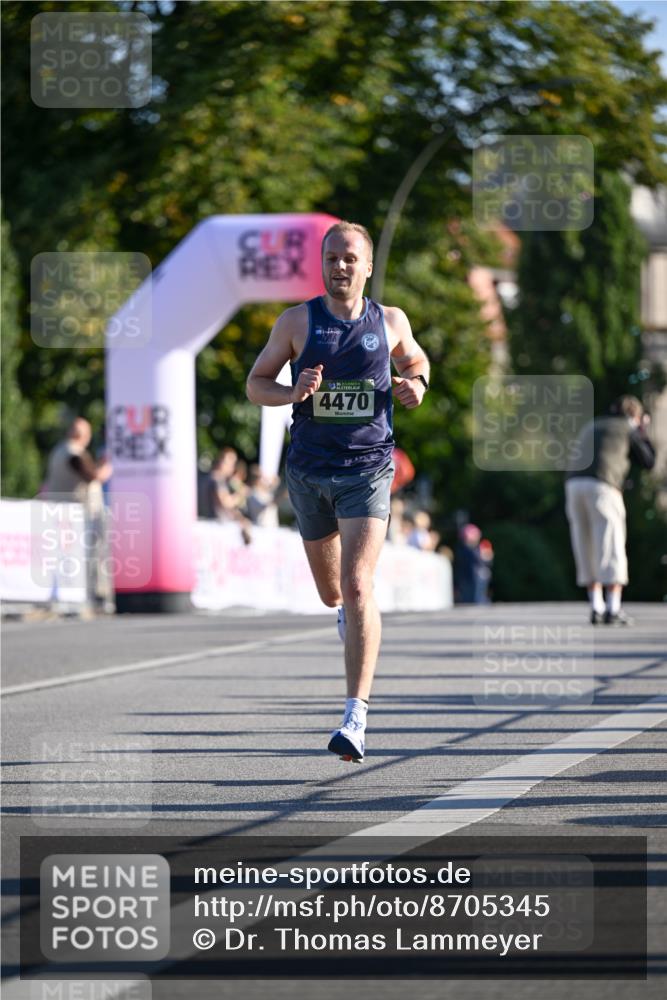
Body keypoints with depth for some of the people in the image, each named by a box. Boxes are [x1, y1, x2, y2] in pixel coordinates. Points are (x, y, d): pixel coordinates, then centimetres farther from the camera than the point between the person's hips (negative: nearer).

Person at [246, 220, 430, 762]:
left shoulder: (391, 321, 3)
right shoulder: (297, 321, -1)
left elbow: (416, 360, 23)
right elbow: (256, 384, 5)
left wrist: (416, 384, -1)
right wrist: (294, 392, -16)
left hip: (368, 470, -2)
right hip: (310, 470, 2)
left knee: (357, 588, -17)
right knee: (332, 592, 15)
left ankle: (357, 716, -20)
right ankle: (347, 613, 55)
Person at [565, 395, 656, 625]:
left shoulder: (591, 428, 31)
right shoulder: (628, 430, 13)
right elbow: (648, 461, 19)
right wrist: (643, 434, 35)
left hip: (574, 486, 6)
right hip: (602, 488, -6)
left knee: (587, 554, 11)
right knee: (611, 551, -3)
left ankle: (596, 609, 7)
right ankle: (613, 611, -10)